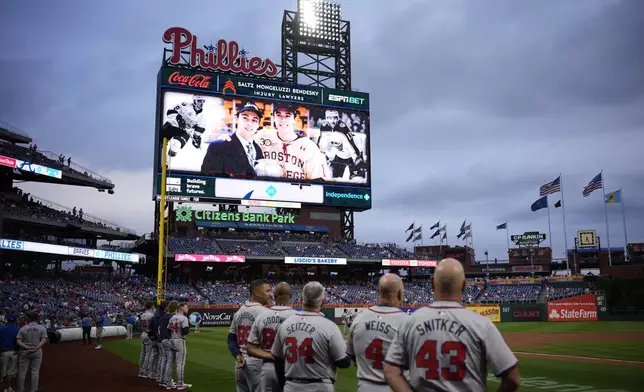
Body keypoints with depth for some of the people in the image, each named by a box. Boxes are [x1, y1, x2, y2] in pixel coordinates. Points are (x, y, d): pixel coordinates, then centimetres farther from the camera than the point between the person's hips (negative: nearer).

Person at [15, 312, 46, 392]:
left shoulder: (23, 329, -2)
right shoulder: (42, 328, -2)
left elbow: (18, 341, -10)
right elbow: (43, 340, -13)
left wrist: (27, 348, -16)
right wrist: (35, 349, -20)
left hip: (24, 352, 0)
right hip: (37, 352, 0)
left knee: (22, 371, 9)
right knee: (35, 371, 6)